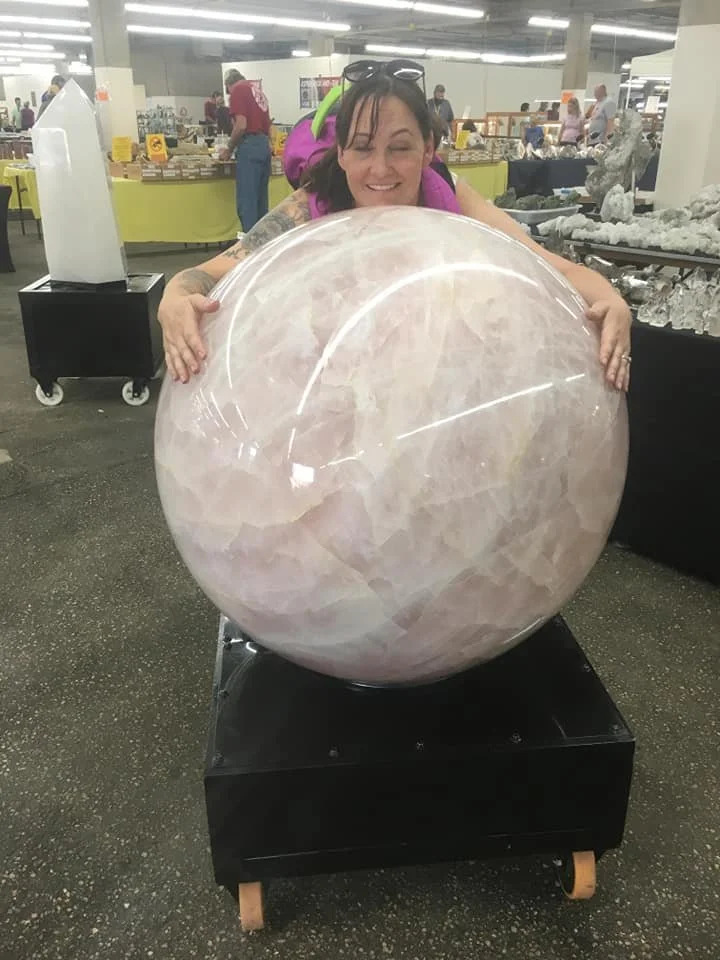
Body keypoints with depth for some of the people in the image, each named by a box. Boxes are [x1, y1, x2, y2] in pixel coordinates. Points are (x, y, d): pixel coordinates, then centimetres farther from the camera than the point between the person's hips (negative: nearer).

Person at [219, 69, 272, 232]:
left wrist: (229, 150, -3)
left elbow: (241, 126, -14)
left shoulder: (238, 90, -4)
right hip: (264, 145, 8)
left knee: (246, 200, -7)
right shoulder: (258, 91, 21)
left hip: (249, 146, -8)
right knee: (261, 199, 11)